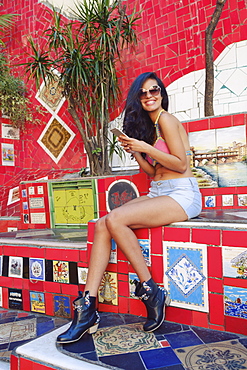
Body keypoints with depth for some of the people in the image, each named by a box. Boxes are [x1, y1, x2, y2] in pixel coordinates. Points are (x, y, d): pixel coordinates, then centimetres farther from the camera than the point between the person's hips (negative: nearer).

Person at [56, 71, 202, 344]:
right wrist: (134, 152, 3)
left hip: (182, 195, -8)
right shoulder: (149, 125, 21)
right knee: (103, 224, -14)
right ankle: (87, 307, -17)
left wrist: (145, 147, -13)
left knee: (115, 219, -29)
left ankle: (150, 291, -14)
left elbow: (181, 164, -12)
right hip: (157, 193, 8)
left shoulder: (166, 119, -5)